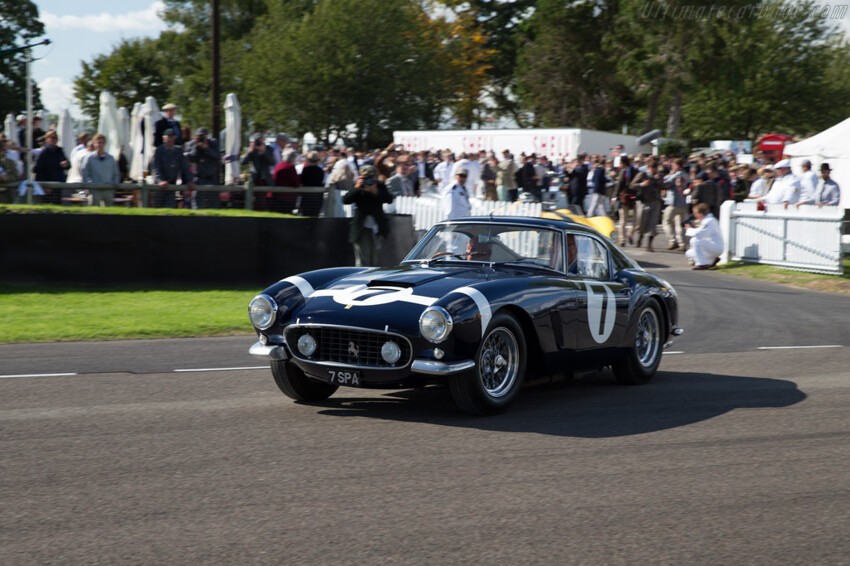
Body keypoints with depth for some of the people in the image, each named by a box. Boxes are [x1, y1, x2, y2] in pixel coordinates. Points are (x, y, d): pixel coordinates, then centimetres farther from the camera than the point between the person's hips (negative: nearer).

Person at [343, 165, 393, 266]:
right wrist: (356, 188, -26)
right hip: (361, 228, -2)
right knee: (362, 261, -5)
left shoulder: (380, 186, 2)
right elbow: (345, 200, -14)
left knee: (375, 261, 10)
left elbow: (389, 199, -12)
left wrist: (376, 191, -25)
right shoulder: (358, 187, -2)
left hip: (377, 228, 2)